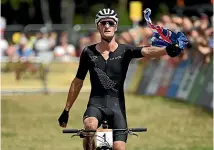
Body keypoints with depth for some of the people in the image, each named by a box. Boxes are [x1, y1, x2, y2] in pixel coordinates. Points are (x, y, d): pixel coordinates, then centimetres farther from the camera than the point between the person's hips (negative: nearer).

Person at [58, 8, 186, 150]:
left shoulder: (124, 51, -2)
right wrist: (66, 110, 15)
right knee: (90, 126, -34)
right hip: (96, 105, 0)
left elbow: (146, 51, -22)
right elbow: (78, 82, 12)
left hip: (117, 106, 0)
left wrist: (167, 50, -44)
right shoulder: (88, 53, 2)